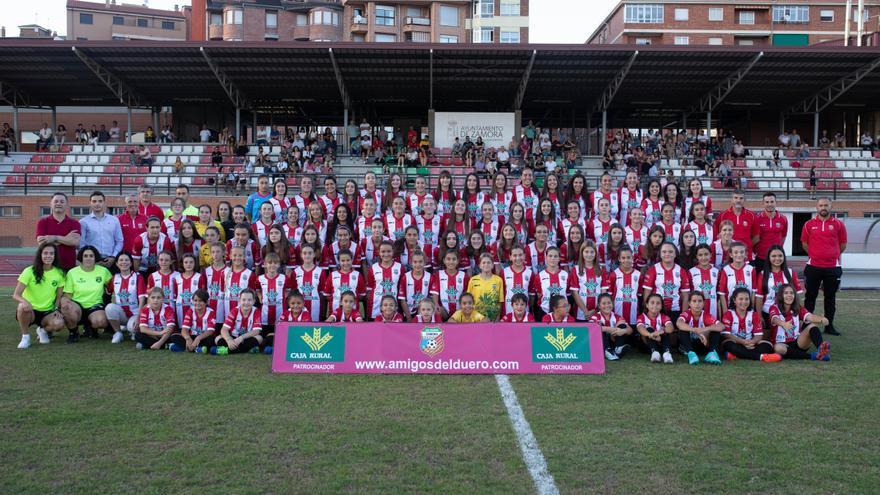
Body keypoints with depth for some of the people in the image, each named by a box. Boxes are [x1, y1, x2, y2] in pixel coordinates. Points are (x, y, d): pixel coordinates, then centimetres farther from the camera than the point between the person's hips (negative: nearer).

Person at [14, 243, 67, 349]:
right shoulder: (29, 271, -8)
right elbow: (16, 295, -13)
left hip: (48, 312, 2)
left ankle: (43, 330, 8)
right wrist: (25, 301, -35)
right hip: (30, 311, -1)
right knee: (23, 307, -37)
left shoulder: (59, 273, 0)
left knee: (59, 323, -31)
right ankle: (25, 337, -12)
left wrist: (56, 309, -12)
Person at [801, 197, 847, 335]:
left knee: (830, 297, 8)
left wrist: (832, 255, 14)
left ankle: (829, 326, 16)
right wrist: (816, 255, 12)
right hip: (813, 267, 0)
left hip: (833, 267, 0)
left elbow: (843, 245, 9)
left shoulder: (838, 224, 2)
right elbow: (804, 243, 10)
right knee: (810, 296, 5)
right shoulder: (809, 224, 2)